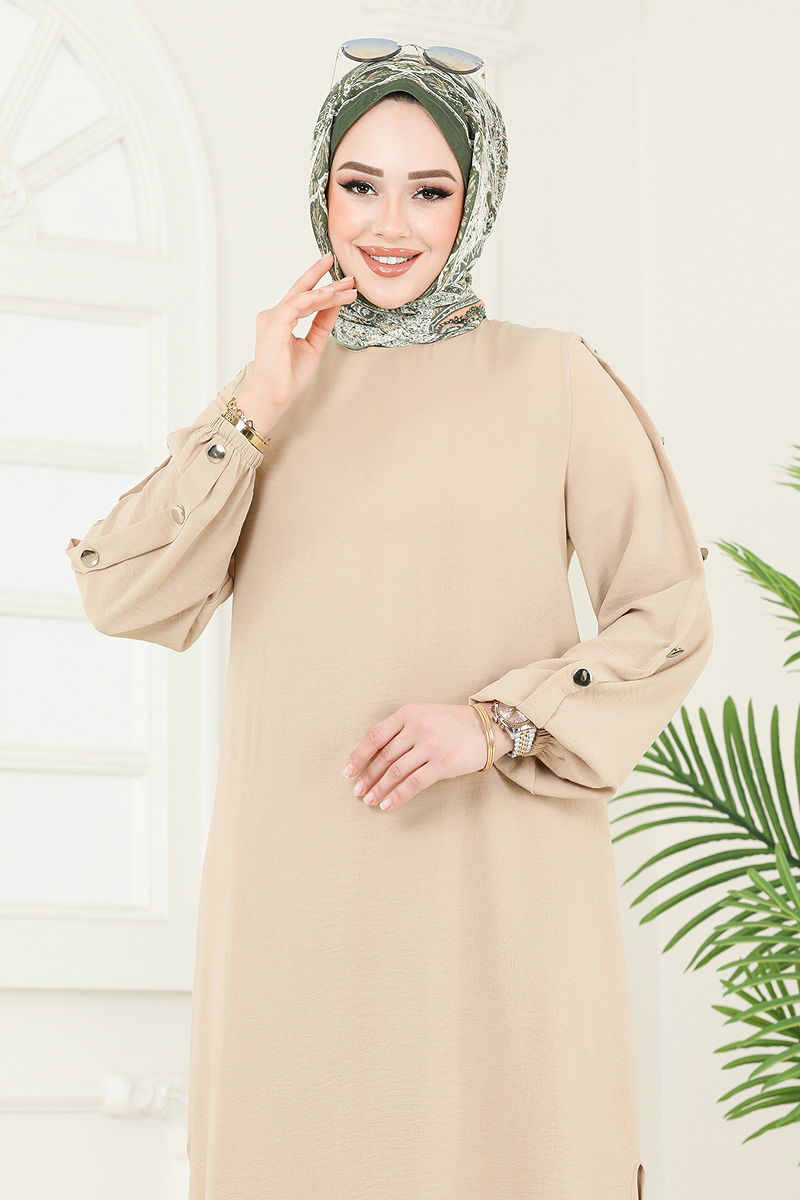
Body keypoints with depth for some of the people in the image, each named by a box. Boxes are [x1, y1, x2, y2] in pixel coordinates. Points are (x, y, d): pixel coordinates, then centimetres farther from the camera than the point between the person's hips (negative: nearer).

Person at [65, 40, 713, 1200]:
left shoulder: (554, 381, 3)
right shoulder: (271, 395, 13)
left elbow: (669, 621, 1)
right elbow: (123, 596, 2)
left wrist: (498, 722, -14)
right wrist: (255, 411, -6)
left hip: (495, 886, -3)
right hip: (296, 884, 3)